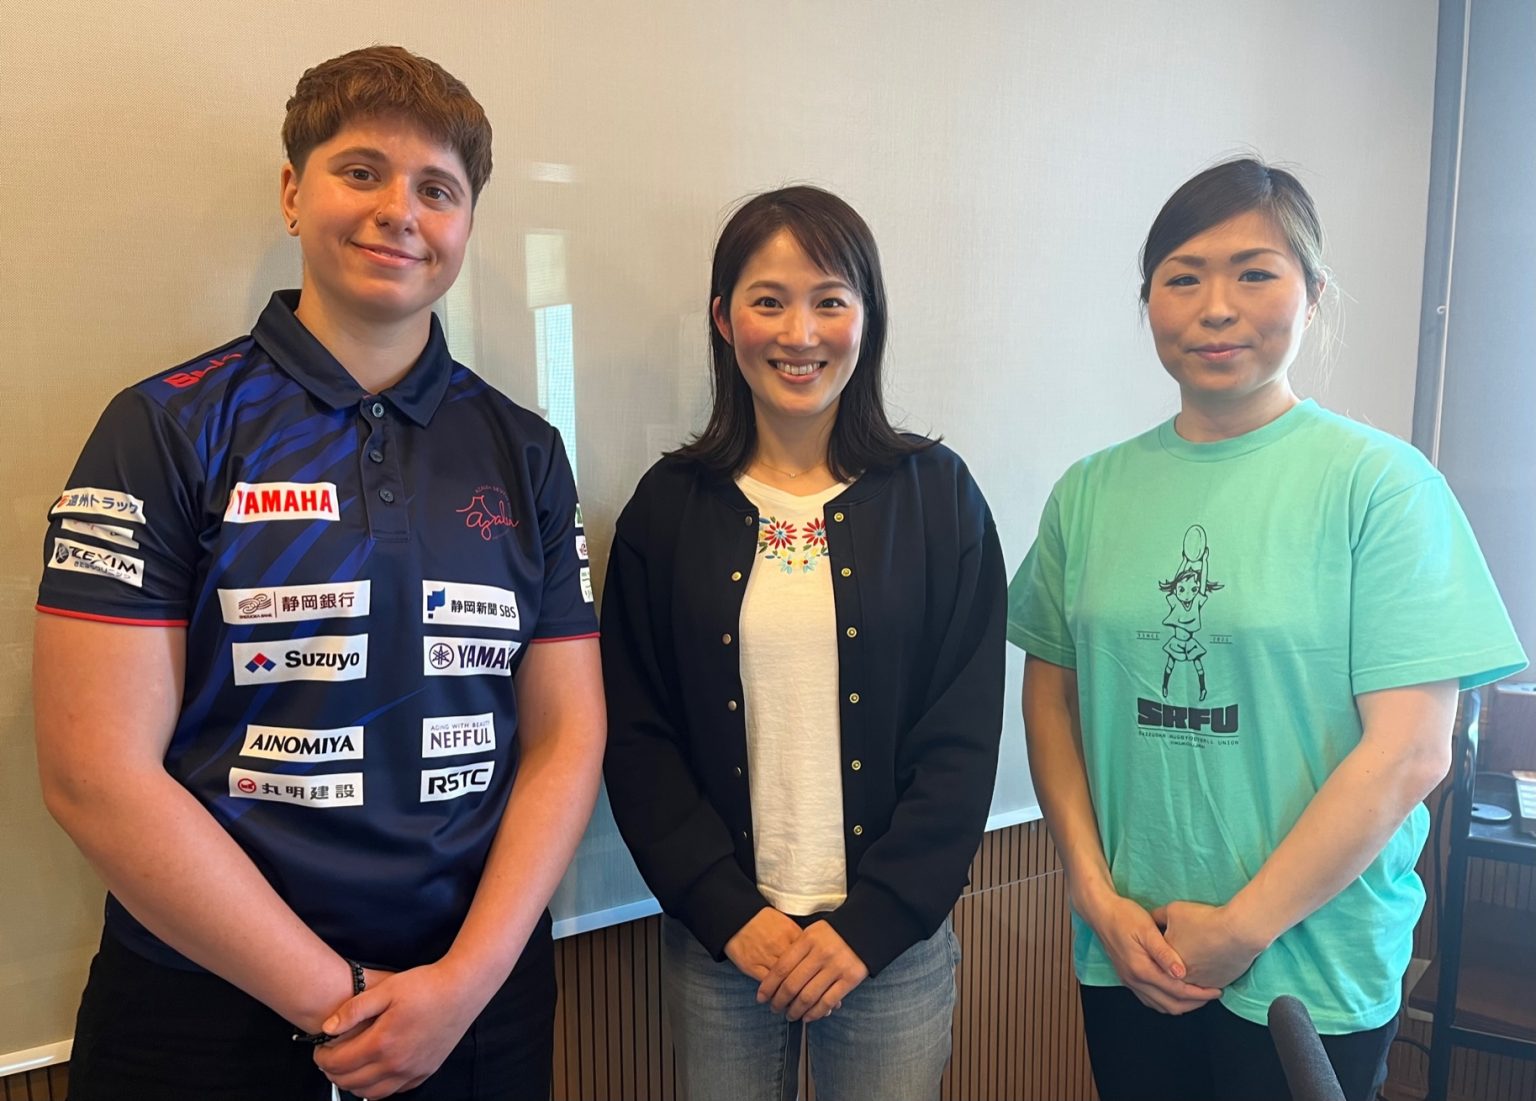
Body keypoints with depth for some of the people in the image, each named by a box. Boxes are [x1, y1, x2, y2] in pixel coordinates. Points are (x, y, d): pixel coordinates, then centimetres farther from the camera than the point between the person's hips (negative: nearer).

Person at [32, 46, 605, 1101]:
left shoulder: (524, 453, 1)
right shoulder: (165, 432, -8)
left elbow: (566, 737, 0)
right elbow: (97, 769, -12)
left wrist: (469, 978, -10)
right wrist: (335, 1000, -12)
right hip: (209, 1009, -2)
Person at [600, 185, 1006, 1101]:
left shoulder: (937, 494, -3)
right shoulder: (670, 505, -1)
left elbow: (964, 739, -4)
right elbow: (638, 739, -1)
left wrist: (871, 921, -10)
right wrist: (730, 914, -9)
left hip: (894, 941, 0)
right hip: (718, 941, 1)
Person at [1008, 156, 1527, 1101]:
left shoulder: (1380, 483, -10)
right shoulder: (1091, 491, 0)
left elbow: (1410, 752, -13)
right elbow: (1051, 698, 3)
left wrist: (1243, 926, -12)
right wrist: (1098, 896, -6)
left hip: (1310, 973, -3)